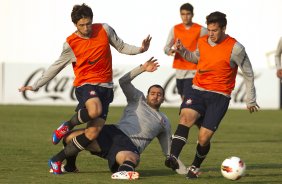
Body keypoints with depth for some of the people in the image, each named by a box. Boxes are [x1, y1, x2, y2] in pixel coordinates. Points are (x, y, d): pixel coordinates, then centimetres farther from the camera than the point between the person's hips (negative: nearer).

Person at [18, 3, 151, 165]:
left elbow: (121, 47, 14)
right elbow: (57, 67, 9)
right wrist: (35, 86, 8)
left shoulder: (104, 30, 3)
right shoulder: (71, 44, -1)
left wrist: (140, 49, -4)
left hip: (105, 86, 3)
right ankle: (68, 125, -7)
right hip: (85, 84, -3)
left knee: (93, 132, -9)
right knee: (94, 111, -38)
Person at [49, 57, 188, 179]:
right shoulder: (138, 99, 22)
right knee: (70, 137, -14)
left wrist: (183, 170, 22)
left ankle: (124, 171, -74)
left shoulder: (164, 122, 25)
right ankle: (70, 167, 12)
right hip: (114, 133, 1)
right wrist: (142, 68, 0)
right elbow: (123, 81, 8)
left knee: (131, 158, -42)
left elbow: (168, 149, 29)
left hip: (130, 147, -1)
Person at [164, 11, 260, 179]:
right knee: (186, 117, -27)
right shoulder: (202, 42, 5)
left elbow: (248, 73, 1)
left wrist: (251, 100, 7)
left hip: (219, 96, -3)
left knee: (204, 138, -10)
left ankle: (195, 167, 18)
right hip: (198, 90, 3)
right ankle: (173, 158, -40)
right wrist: (182, 51, 7)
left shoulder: (235, 48, -10)